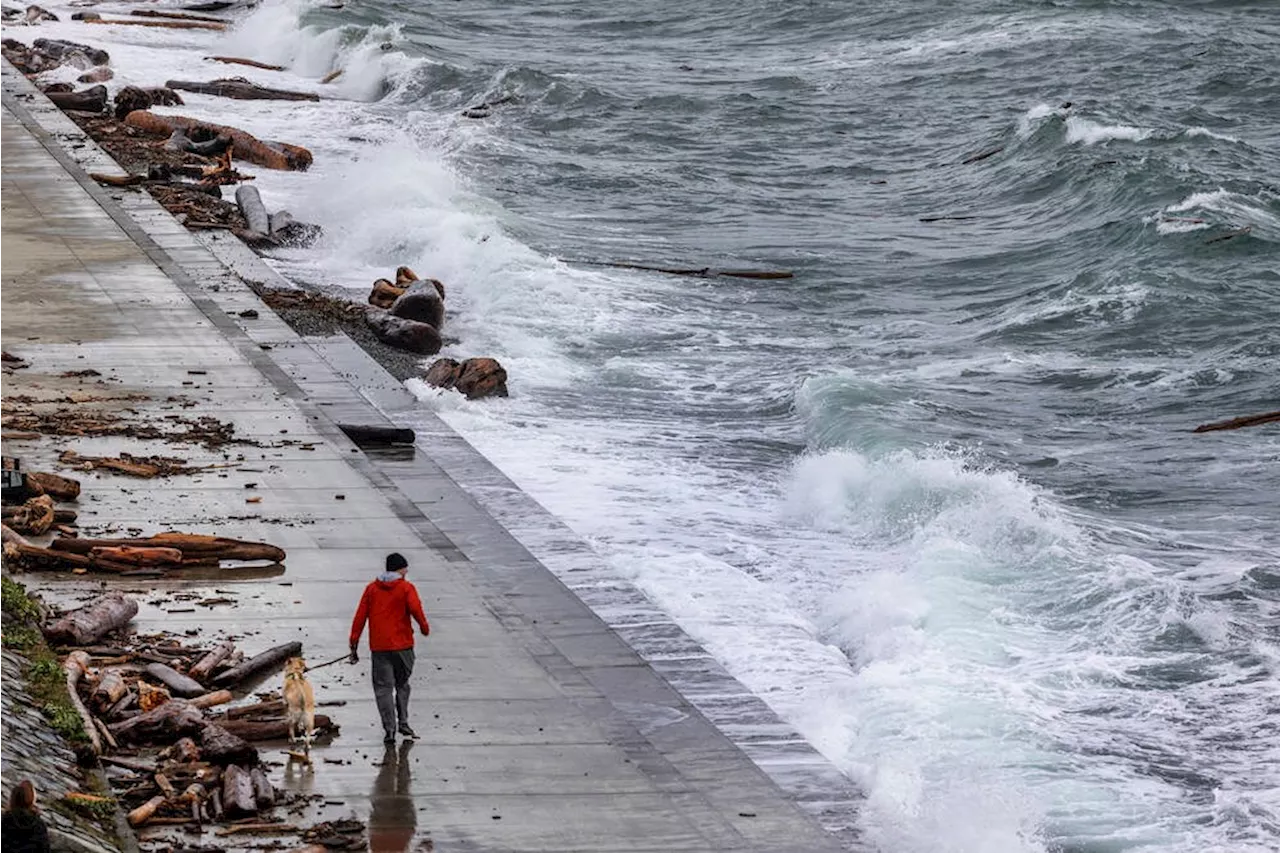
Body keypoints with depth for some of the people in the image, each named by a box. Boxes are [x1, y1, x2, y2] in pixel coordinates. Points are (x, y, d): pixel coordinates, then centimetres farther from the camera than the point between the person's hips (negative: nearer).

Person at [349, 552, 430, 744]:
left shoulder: (372, 588, 8)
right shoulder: (406, 588, -2)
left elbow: (360, 617, 4)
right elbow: (415, 609, -18)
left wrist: (354, 645, 6)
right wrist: (425, 628, 0)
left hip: (379, 647, 1)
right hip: (402, 645, -1)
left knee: (383, 687, 1)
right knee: (402, 684, 17)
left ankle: (389, 728, -8)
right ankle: (403, 722, 13)